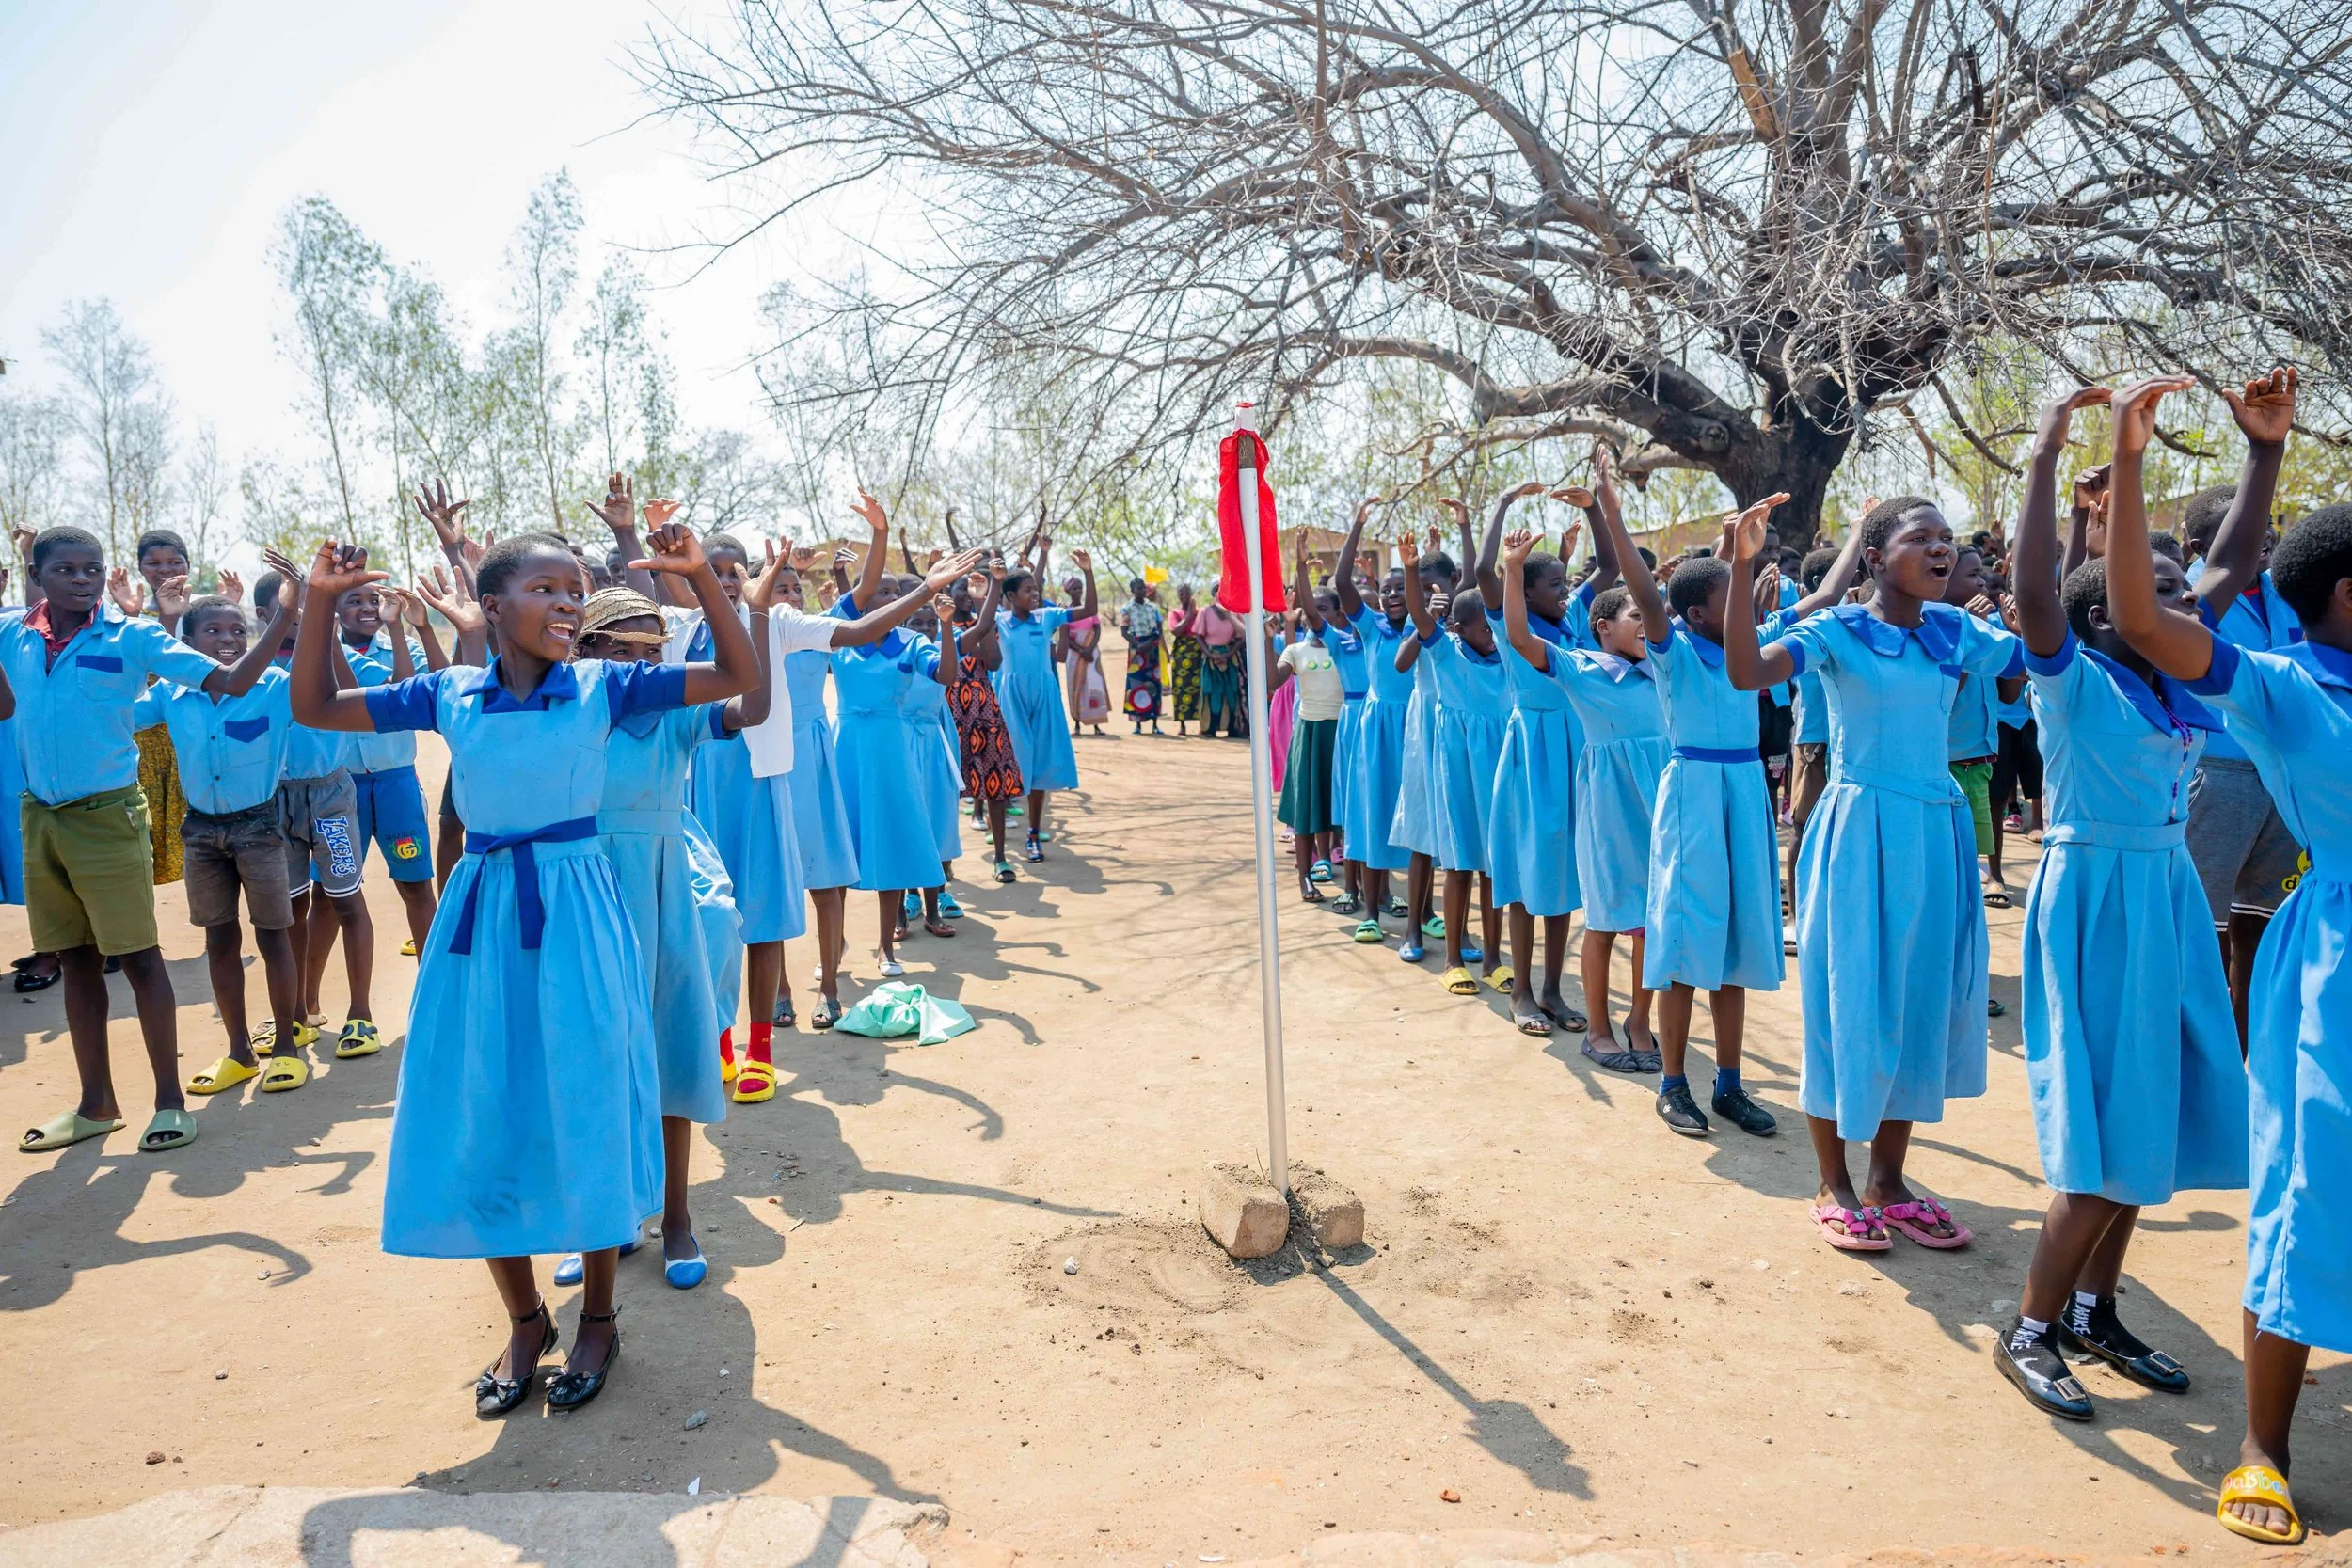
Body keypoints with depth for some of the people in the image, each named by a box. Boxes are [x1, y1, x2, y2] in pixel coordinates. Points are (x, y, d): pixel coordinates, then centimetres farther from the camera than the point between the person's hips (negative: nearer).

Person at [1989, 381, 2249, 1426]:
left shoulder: (2174, 680, 8)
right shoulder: (2076, 680, -11)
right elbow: (2036, 590, -28)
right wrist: (2045, 458, -27)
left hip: (2168, 900, 8)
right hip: (2095, 899, -8)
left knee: (2145, 1116, 12)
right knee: (2104, 1132, -6)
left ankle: (2093, 1310, 26)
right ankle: (2030, 1330, 7)